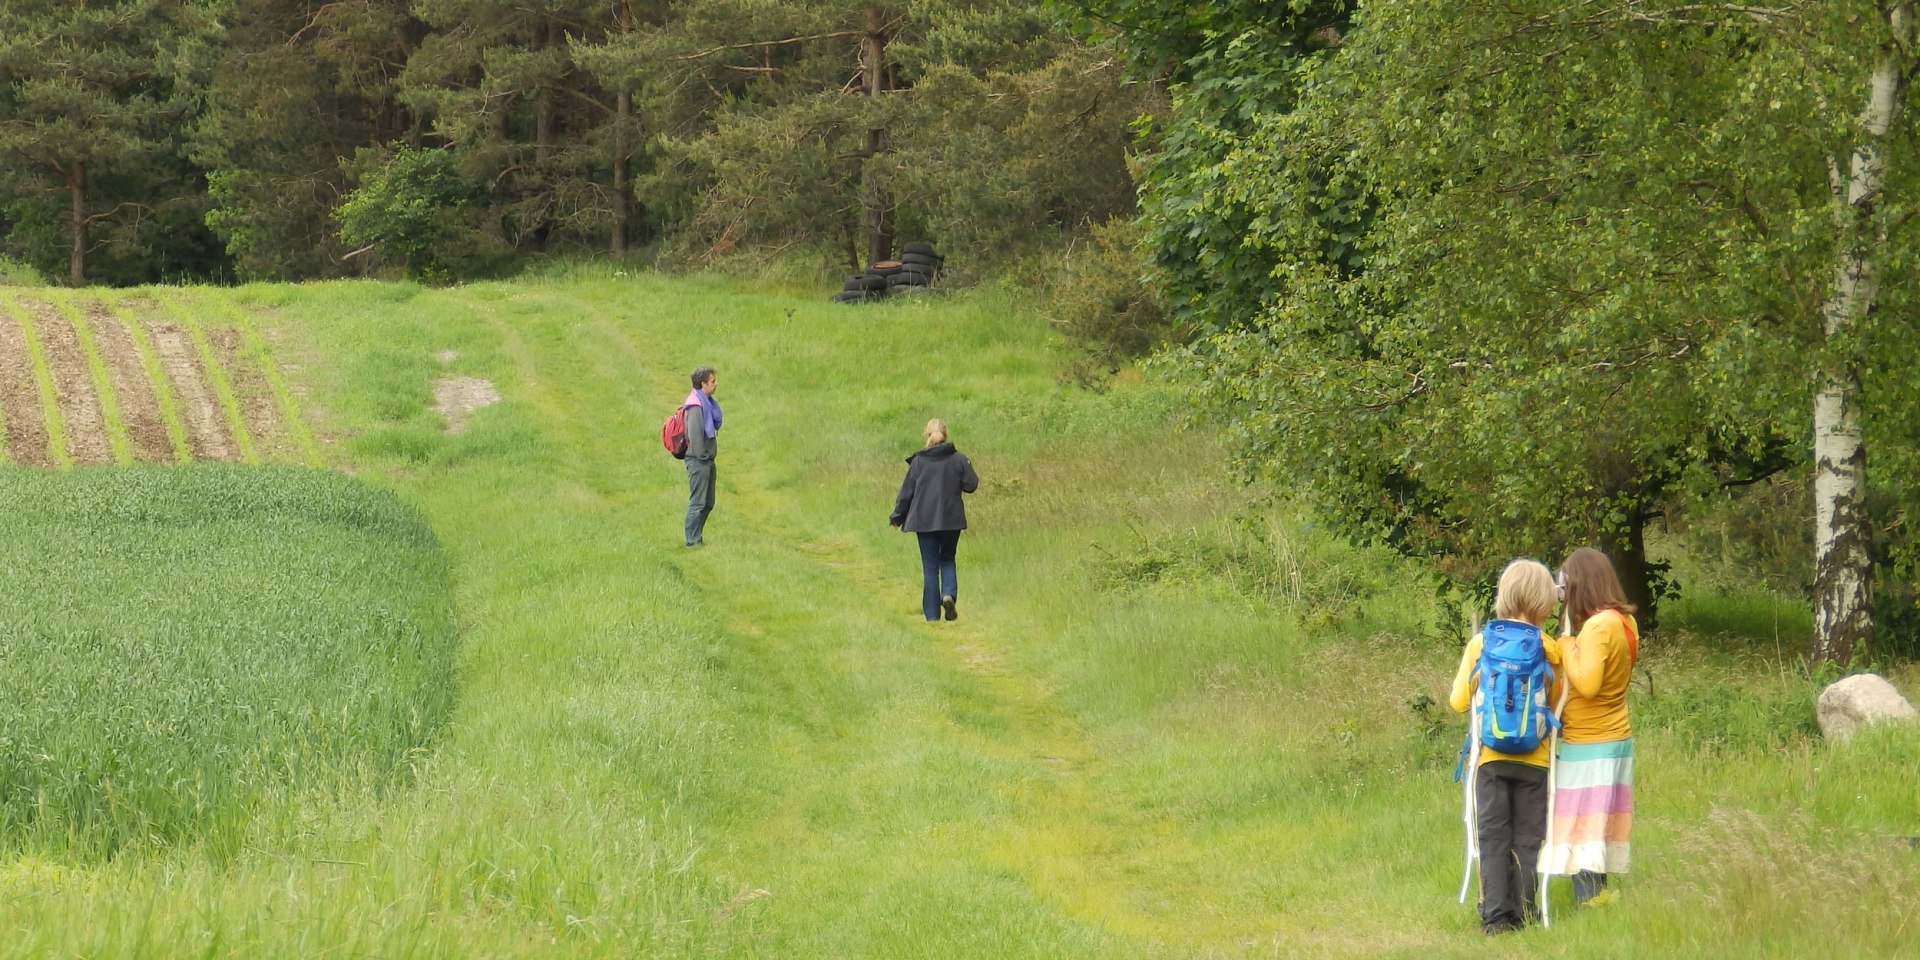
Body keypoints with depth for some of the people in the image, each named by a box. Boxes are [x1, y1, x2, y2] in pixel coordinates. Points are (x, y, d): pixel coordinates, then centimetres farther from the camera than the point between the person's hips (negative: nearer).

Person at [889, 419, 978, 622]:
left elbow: (907, 491, 1)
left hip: (924, 520, 0)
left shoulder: (918, 461, -3)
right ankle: (949, 594, -11)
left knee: (930, 567, 6)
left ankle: (932, 613, 3)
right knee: (948, 559, 17)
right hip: (951, 519, 0)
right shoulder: (958, 459, -3)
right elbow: (971, 485, -4)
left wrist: (897, 518, 12)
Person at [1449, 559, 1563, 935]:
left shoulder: (1480, 643, -3)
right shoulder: (1549, 649, -6)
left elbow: (1459, 701, 3)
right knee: (1527, 838, 7)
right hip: (1534, 759, 0)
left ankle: (1495, 915, 0)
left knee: (1493, 836, 5)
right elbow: (1555, 704, 3)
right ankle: (1522, 913, 8)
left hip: (1491, 756, 0)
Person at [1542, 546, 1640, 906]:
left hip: (1588, 744, -9)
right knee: (1600, 822, 15)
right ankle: (1599, 891, 19)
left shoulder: (1598, 626, -19)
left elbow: (1587, 684, -27)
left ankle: (1589, 896, -8)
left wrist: (1567, 647, -15)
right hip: (1617, 738, 9)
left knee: (1578, 823, -6)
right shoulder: (1625, 621, 8)